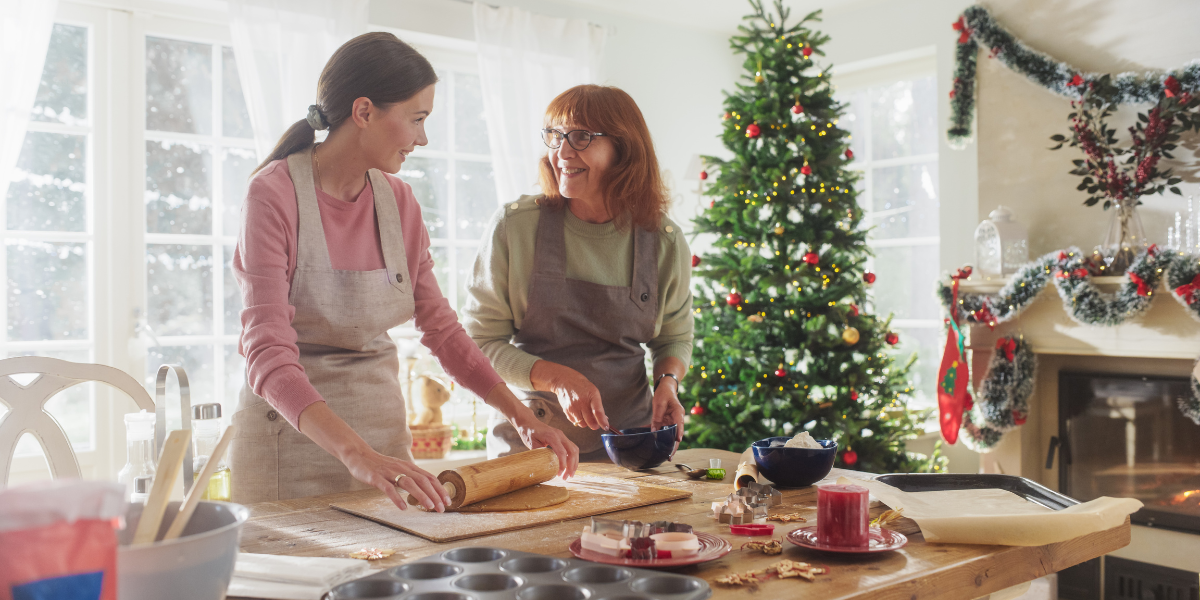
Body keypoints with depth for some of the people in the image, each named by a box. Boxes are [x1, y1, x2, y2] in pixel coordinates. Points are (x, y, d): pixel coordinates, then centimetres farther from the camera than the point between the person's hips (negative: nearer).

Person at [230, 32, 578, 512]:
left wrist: (521, 415, -2)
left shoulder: (397, 201, 1)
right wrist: (356, 453, -39)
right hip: (290, 431, -5)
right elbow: (269, 355, -26)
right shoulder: (275, 194, -17)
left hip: (382, 419, 6)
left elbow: (440, 326, 6)